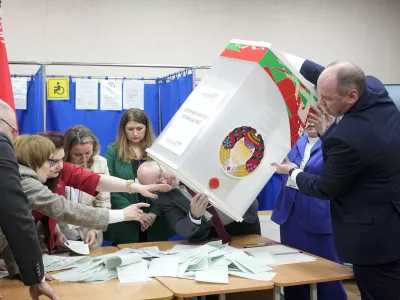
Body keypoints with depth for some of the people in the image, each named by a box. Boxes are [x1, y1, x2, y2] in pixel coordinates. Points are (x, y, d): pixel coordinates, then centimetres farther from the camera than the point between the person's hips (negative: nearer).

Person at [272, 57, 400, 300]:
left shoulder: (346, 137, -30)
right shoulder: (374, 87, -7)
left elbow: (325, 189, -12)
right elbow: (337, 79, 16)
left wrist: (293, 172, 6)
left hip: (377, 236, -9)